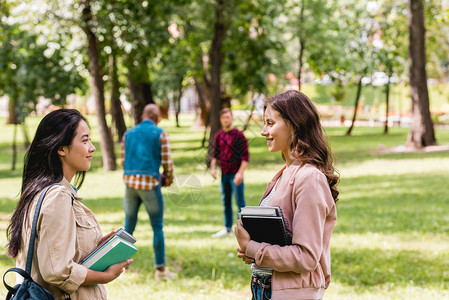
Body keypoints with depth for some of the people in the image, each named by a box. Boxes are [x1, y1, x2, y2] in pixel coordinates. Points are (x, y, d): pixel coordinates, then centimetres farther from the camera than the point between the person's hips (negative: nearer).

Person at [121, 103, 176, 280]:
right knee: (157, 228, 3)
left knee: (128, 226, 12)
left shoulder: (128, 133, 13)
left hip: (130, 181, 4)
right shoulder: (160, 134, 0)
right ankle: (160, 269, 4)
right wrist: (169, 179, 15)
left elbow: (123, 161, 13)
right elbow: (167, 162, -3)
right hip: (150, 183, -4)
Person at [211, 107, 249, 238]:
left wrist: (240, 173, -18)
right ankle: (227, 229, 23)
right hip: (224, 174, 6)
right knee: (226, 202, 13)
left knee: (240, 202, -2)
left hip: (236, 174, -6)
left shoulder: (238, 135, -9)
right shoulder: (218, 135, 8)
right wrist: (213, 167, 4)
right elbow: (216, 154, 18)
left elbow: (245, 156, -11)